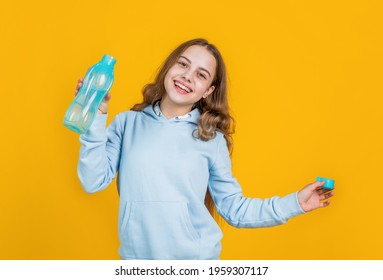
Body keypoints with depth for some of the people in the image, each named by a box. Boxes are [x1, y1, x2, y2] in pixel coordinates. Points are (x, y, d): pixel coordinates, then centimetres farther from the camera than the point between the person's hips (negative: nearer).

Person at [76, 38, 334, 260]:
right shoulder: (128, 123, 0)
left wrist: (295, 203, -7)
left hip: (197, 259, 0)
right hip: (138, 258, 1)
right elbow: (94, 182, -9)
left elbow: (234, 210, 0)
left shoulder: (212, 139, -2)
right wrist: (96, 117, -14)